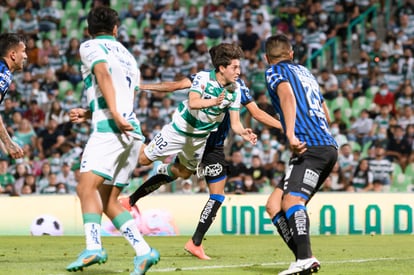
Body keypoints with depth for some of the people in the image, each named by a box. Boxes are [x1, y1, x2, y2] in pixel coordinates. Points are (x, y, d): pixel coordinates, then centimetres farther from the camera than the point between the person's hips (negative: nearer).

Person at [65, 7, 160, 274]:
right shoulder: (127, 56, 28)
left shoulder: (90, 46, 5)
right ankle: (143, 251, 1)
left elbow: (103, 74, -14)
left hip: (109, 129, -8)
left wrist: (114, 114, -24)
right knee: (107, 200, 10)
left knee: (87, 186, -19)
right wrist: (87, 113, 35)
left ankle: (94, 247, -37)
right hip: (132, 131, 8)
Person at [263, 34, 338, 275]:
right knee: (274, 205, 8)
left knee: (292, 201, -27)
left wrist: (291, 134, -30)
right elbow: (326, 115, 36)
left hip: (311, 147, -8)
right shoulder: (305, 72, 28)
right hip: (328, 147, 8)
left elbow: (287, 95, -17)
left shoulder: (275, 71, 6)